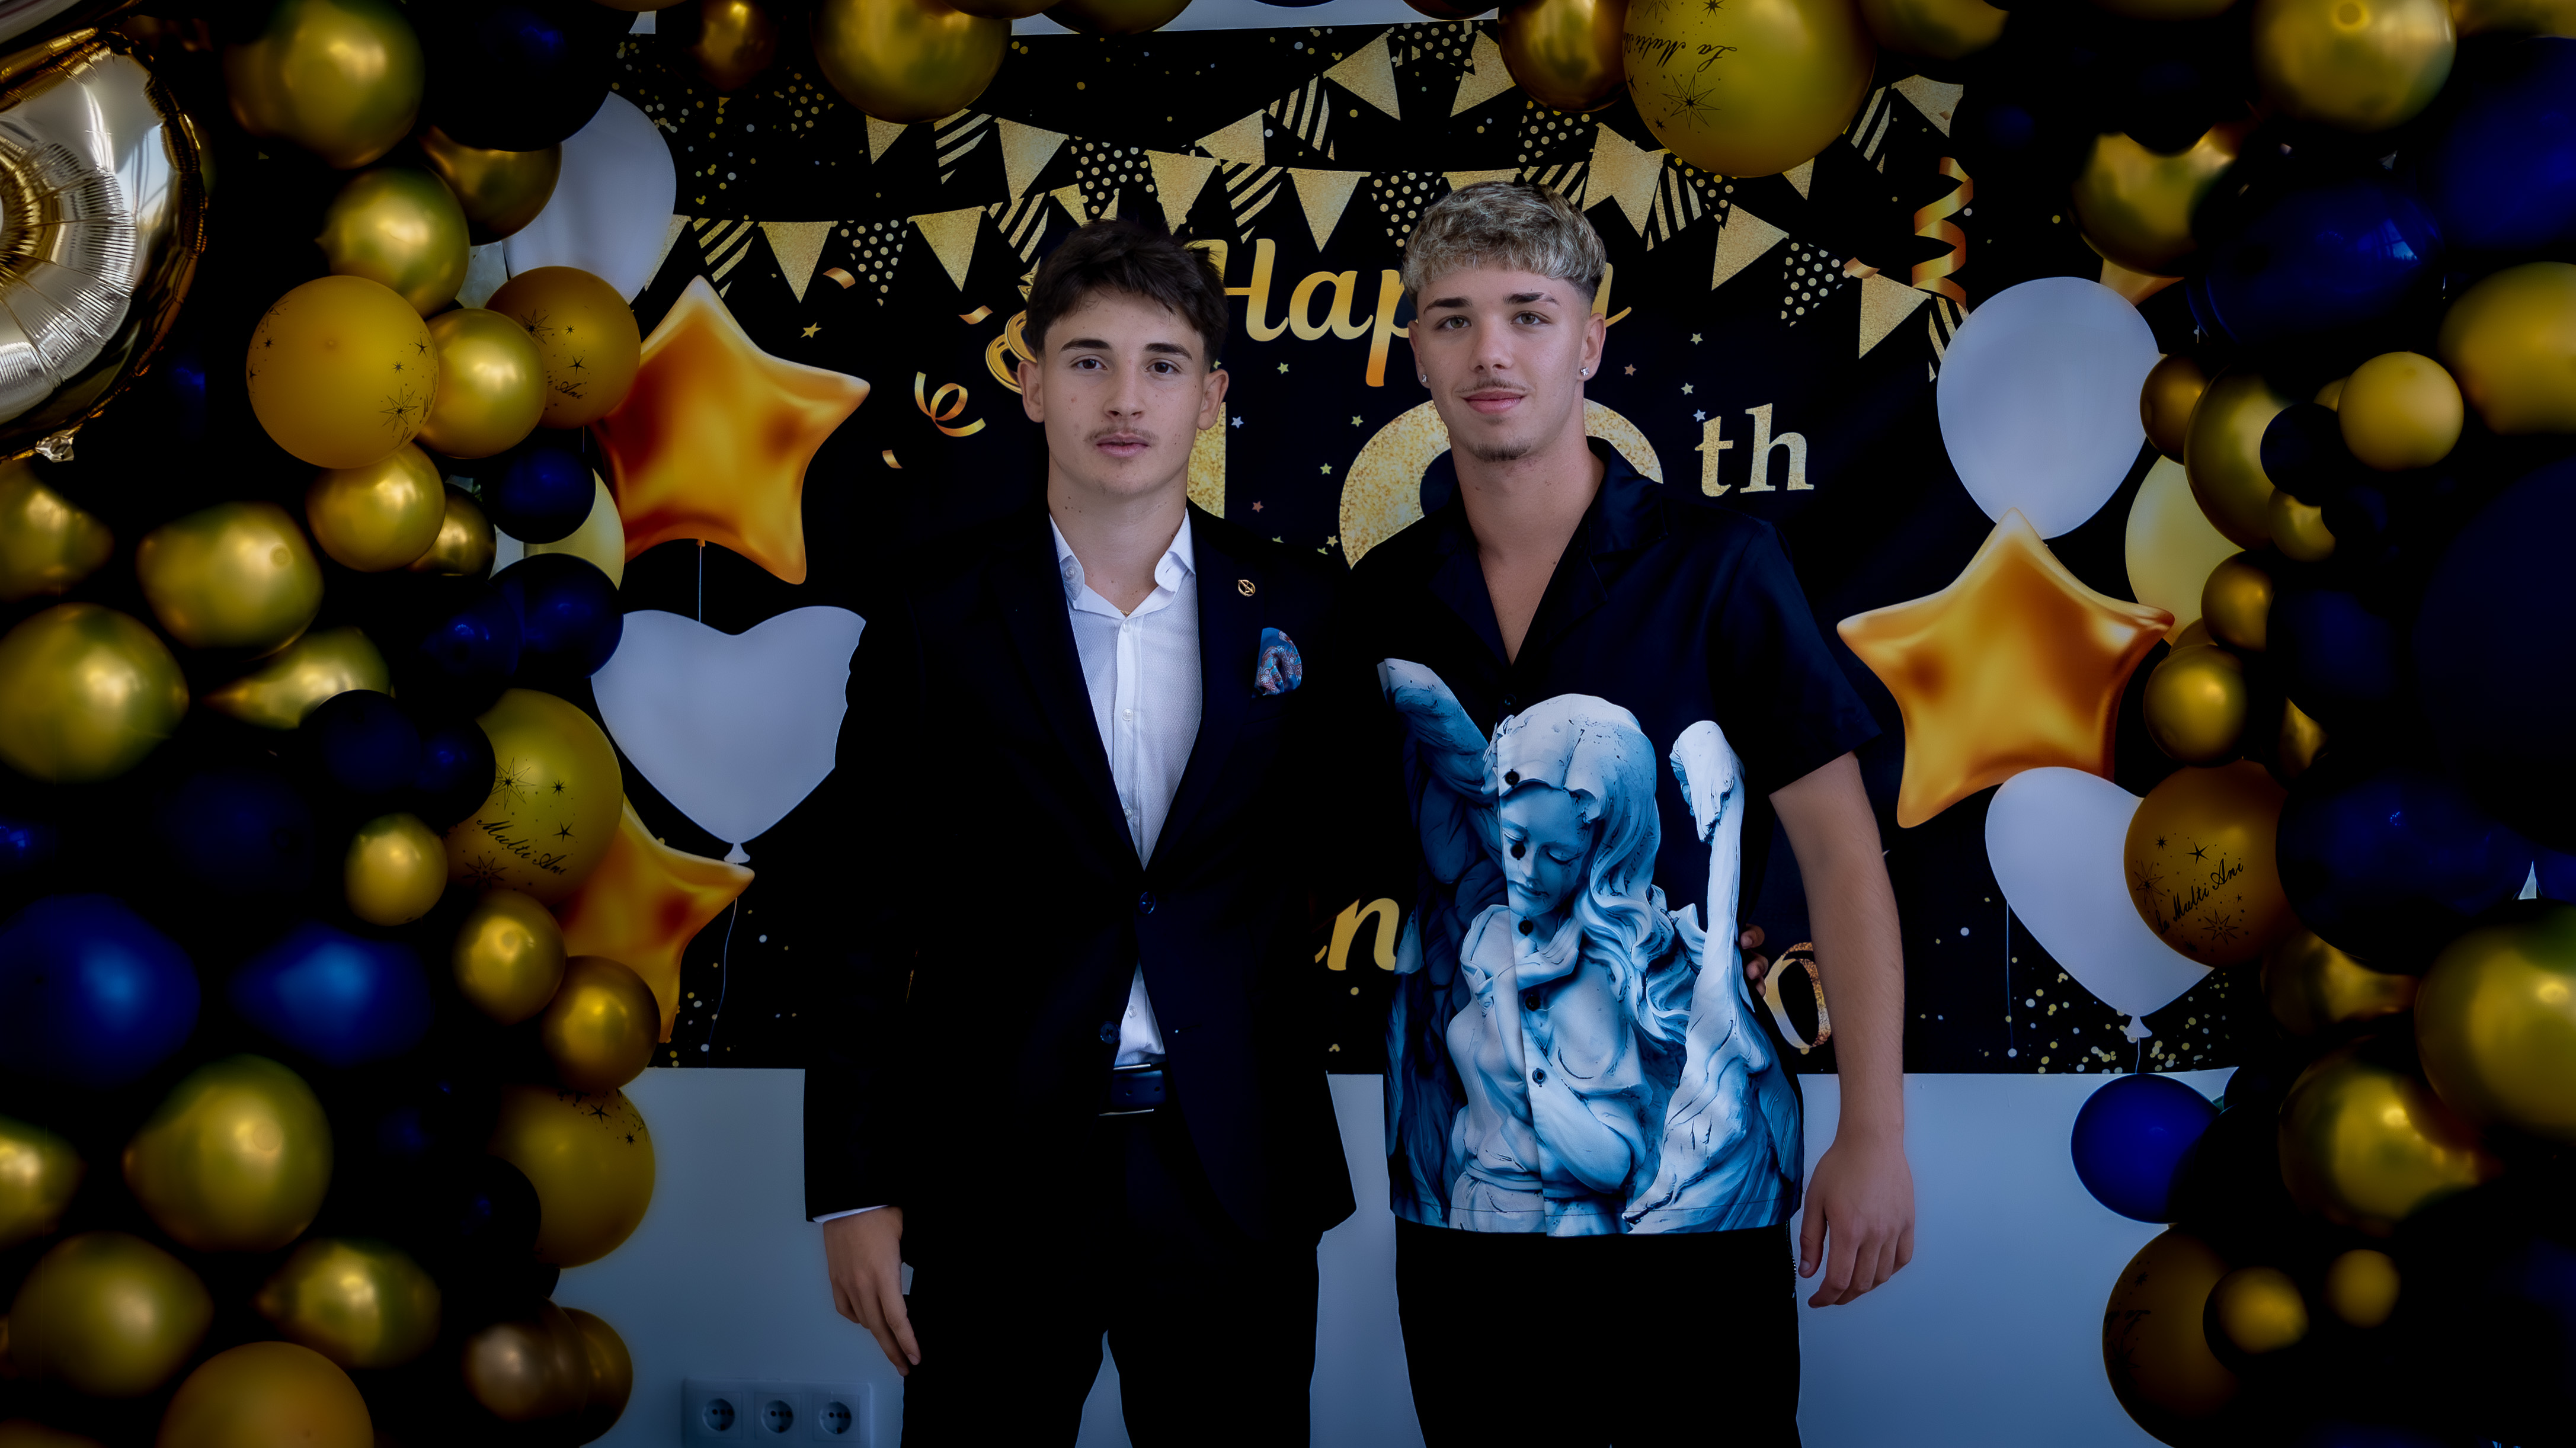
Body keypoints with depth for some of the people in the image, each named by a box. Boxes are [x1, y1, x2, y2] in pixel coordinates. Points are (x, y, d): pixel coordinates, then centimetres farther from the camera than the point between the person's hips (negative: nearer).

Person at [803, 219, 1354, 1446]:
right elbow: (868, 912, -1)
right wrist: (853, 1189, -3)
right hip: (1000, 1165, -1)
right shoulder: (938, 616, -1)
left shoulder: (1296, 607, 2)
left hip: (1236, 1171, 1)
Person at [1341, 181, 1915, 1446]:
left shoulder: (1714, 566, -6)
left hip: (1693, 1192, -3)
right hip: (1456, 1191, 3)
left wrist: (1875, 1135, -9)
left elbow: (1839, 846, -6)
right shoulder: (1385, 597, 3)